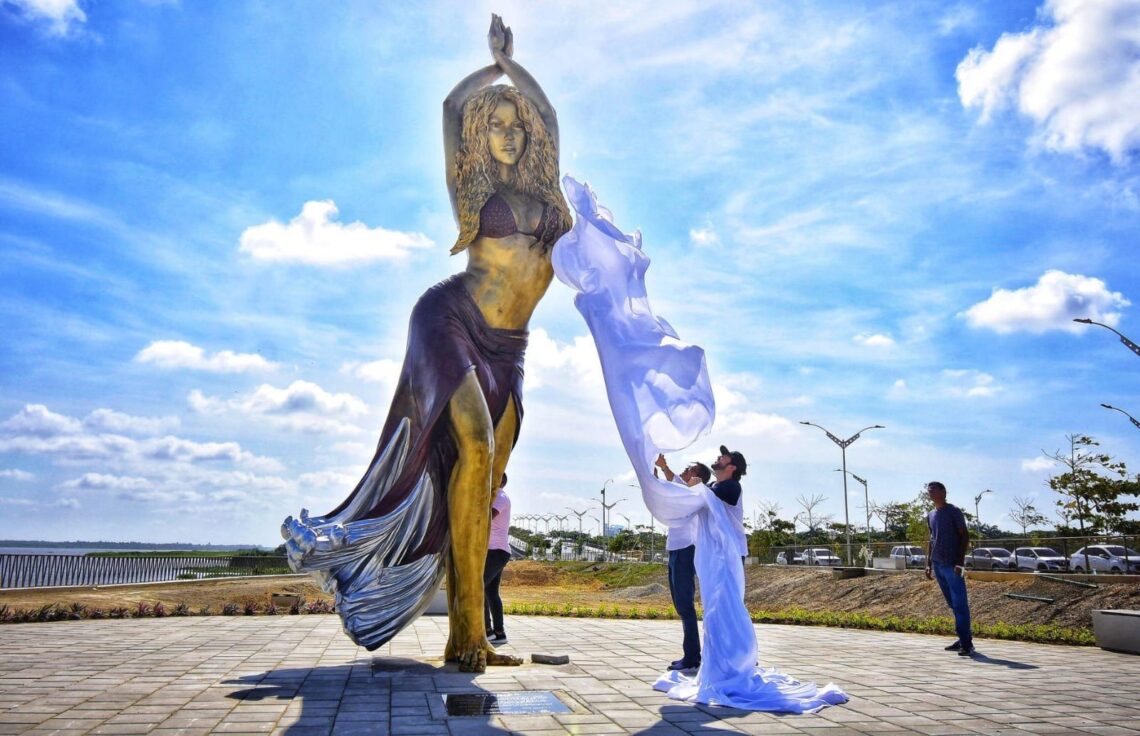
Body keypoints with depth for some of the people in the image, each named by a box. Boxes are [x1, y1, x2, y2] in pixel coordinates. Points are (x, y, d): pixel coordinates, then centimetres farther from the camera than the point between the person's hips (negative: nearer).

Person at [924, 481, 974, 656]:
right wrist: (929, 564, 14)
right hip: (938, 565, 7)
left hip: (952, 565, -7)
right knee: (952, 604, 11)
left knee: (960, 604, -7)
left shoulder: (954, 511, -4)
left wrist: (960, 561, -15)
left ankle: (966, 643, -6)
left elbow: (965, 536, -8)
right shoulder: (930, 515, 16)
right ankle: (962, 640, 17)